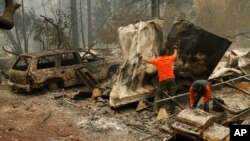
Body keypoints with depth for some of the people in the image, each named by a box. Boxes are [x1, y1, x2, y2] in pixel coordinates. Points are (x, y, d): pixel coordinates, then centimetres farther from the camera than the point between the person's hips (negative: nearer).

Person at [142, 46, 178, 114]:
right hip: (171, 79, 2)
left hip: (163, 80, -2)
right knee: (172, 94, 8)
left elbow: (148, 61, 11)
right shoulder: (169, 58, 3)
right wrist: (175, 49, 45)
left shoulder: (157, 60, -3)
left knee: (158, 95, 5)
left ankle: (156, 109, -5)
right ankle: (171, 109, 12)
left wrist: (142, 58, 30)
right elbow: (175, 55, 25)